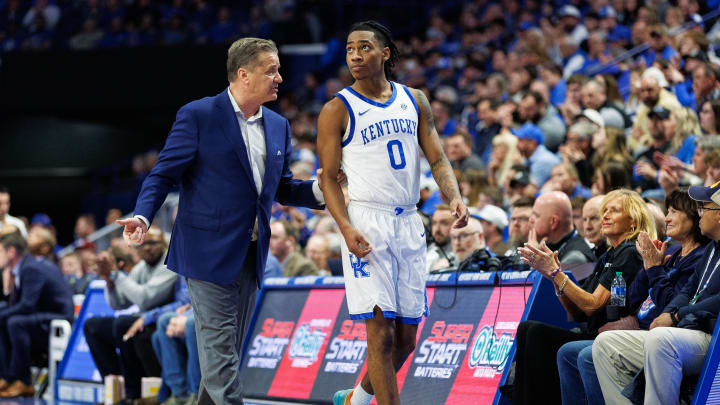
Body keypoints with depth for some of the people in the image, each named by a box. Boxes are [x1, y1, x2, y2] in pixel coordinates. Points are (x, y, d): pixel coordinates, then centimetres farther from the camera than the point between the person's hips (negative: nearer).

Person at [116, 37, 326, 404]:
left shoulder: (278, 127, 13)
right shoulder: (198, 116, -7)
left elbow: (282, 189, 19)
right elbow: (164, 174, -8)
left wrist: (319, 189, -1)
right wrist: (142, 216, -24)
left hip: (250, 258, 7)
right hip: (209, 253, -7)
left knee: (228, 352, 12)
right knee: (220, 351, -9)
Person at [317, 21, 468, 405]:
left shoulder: (414, 100, 11)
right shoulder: (337, 110, -2)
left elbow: (437, 158, 8)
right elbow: (329, 178, -4)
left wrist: (455, 197, -11)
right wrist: (346, 229, -18)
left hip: (408, 222, 5)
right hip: (366, 222, -5)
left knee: (406, 337, 11)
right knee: (381, 332, -11)